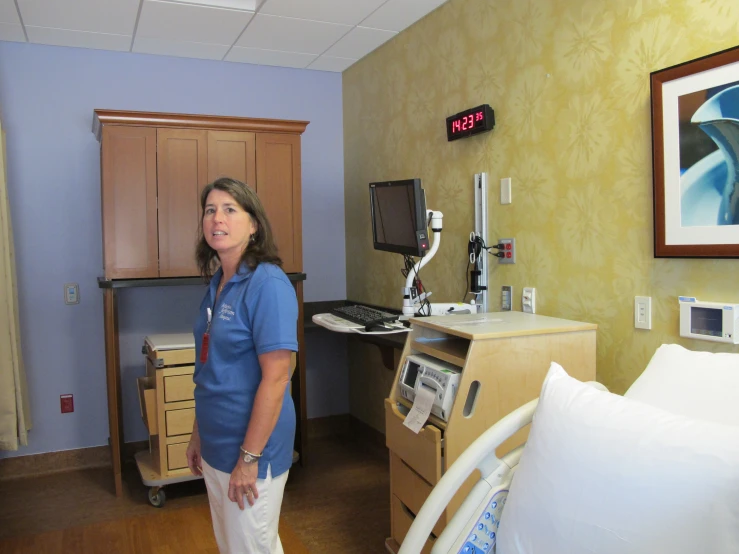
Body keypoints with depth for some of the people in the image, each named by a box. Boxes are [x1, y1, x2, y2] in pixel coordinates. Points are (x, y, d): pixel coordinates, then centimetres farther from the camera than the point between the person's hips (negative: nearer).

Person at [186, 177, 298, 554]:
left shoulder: (267, 284, -19)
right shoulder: (216, 283, 6)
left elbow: (275, 378, -21)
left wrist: (249, 458, -20)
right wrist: (198, 436, 16)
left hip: (251, 445, -8)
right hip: (215, 445, 8)